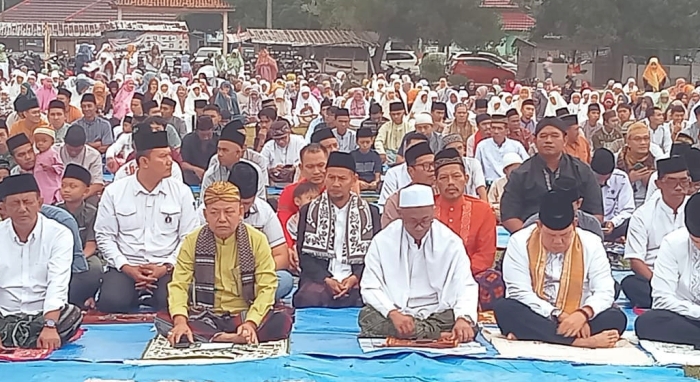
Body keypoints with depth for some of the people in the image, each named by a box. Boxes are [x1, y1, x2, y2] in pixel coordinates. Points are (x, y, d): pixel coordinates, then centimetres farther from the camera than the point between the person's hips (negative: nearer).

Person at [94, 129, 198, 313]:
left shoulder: (181, 192, 4)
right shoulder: (114, 191, 4)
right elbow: (104, 236, 4)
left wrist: (166, 266, -10)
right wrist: (126, 267, -9)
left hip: (166, 268, 0)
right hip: (125, 267, 0)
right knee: (111, 303, -28)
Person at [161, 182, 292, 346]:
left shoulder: (257, 240, -3)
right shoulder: (192, 241, 0)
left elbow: (267, 287, -8)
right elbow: (179, 285, -8)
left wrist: (251, 323, -25)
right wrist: (180, 321, -27)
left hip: (244, 315, -1)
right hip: (205, 317, 2)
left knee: (283, 321, -29)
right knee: (163, 320, -28)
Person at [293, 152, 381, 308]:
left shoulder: (370, 212, 14)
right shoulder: (309, 211, 13)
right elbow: (304, 254, 5)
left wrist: (356, 278, -12)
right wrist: (326, 279, -11)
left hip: (357, 282, 1)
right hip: (319, 278, -1)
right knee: (309, 298, -36)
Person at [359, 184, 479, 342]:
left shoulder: (451, 242, 1)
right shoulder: (382, 241, 0)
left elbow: (466, 287, -5)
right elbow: (370, 288, -4)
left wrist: (464, 318, -27)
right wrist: (393, 314, -24)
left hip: (439, 315, 0)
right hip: (397, 314, 0)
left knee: (467, 327, -30)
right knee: (368, 317, -32)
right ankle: (439, 336, -26)